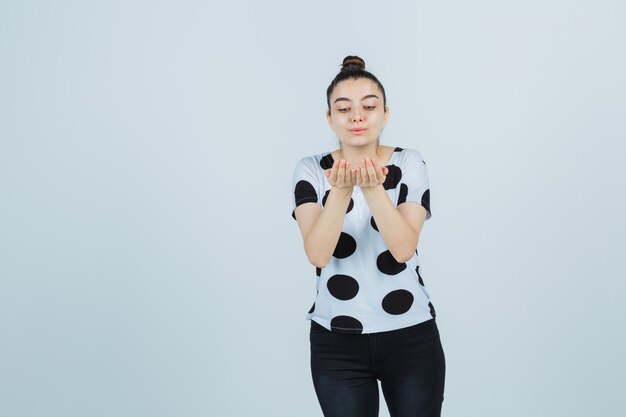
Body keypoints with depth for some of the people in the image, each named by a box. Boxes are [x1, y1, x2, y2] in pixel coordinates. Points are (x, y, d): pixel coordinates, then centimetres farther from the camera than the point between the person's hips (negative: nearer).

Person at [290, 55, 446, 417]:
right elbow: (318, 254, -15)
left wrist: (373, 188, -29)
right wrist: (341, 190, -29)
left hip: (411, 336, 0)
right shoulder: (311, 170, -3)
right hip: (336, 342, 0)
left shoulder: (409, 163, -3)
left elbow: (403, 248, -15)